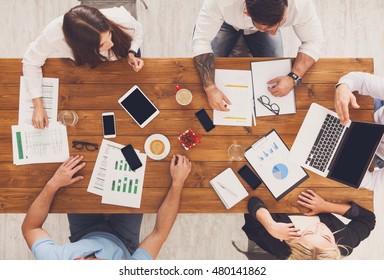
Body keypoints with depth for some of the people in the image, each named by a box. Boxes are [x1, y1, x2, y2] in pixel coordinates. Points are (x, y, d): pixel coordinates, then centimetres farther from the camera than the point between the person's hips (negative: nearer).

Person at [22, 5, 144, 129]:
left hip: (122, 56, 1)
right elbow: (31, 62, -29)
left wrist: (131, 54, -37)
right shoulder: (55, 33, -47)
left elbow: (137, 32, -19)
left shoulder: (121, 19, -45)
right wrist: (38, 107, -33)